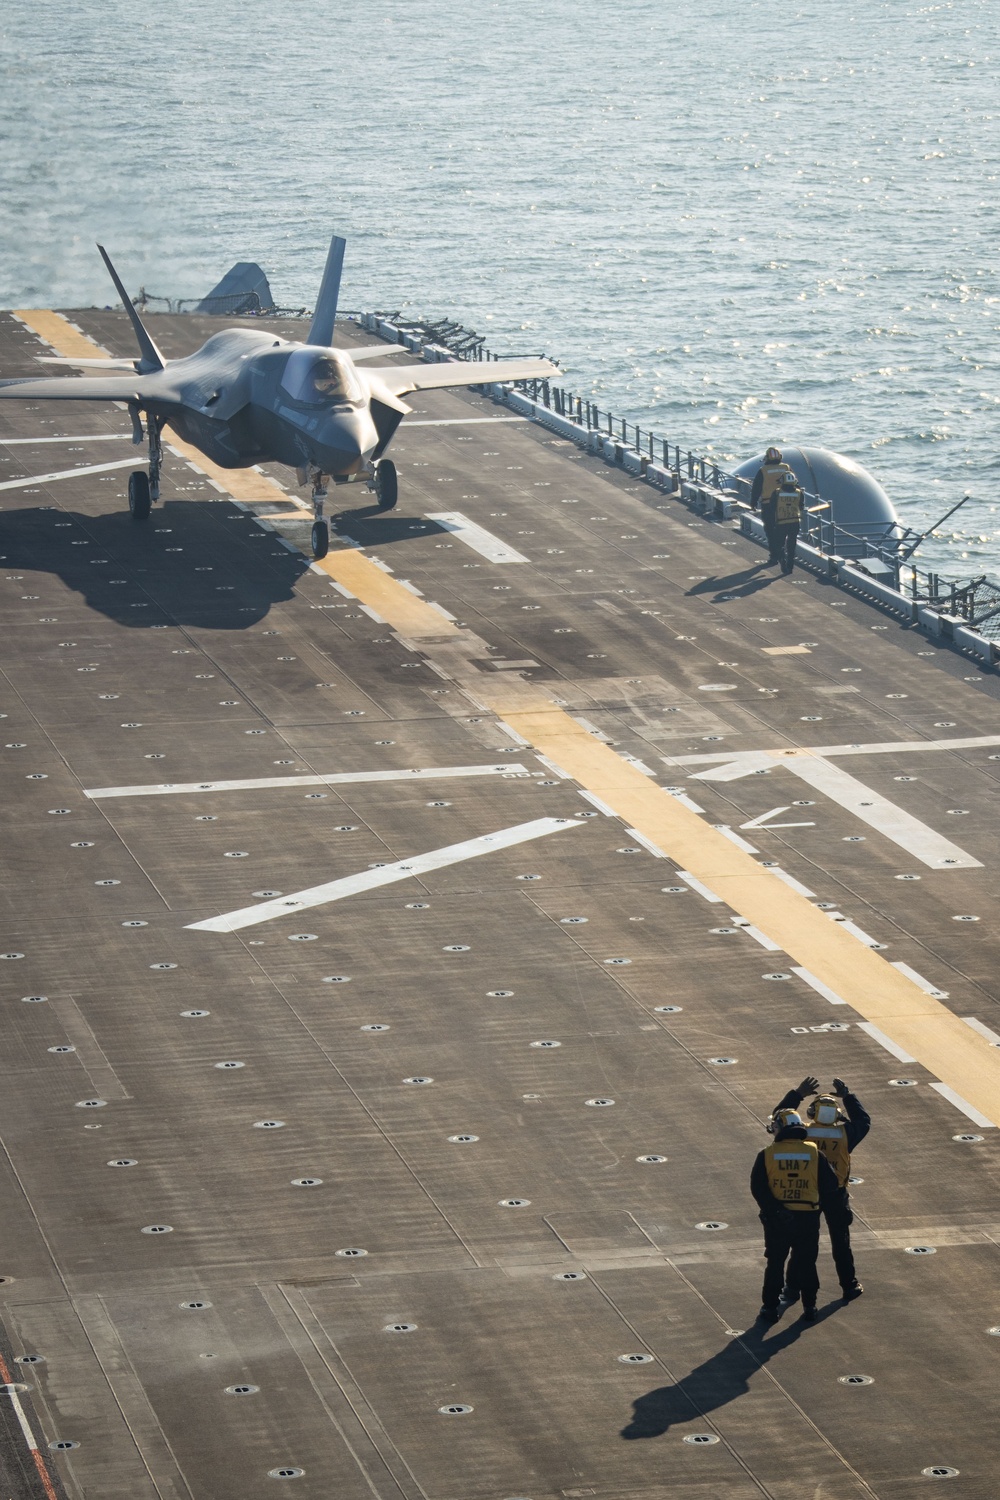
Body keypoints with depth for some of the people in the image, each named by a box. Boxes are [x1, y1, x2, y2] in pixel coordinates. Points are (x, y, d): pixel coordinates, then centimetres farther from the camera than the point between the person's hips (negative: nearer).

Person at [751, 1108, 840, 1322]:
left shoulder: (767, 1155, -5)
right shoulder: (814, 1153, -2)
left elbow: (758, 1188, -13)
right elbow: (831, 1185, 0)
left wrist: (772, 1209, -11)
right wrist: (820, 1206, 12)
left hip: (776, 1219, -1)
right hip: (808, 1218, 1)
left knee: (775, 1263, 11)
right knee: (806, 1263, 14)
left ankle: (770, 1307, 13)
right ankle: (809, 1306, 19)